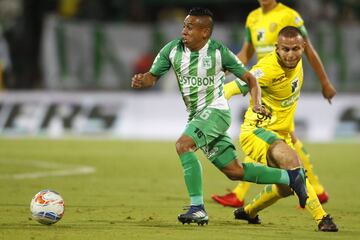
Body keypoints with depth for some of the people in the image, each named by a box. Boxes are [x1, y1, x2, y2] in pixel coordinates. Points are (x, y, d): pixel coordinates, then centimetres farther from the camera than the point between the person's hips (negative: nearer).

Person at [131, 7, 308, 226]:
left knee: (183, 145, -29)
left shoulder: (219, 51, -11)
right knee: (235, 171, 8)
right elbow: (153, 76, 5)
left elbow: (249, 78, -3)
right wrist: (142, 81, -18)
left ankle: (198, 208, -28)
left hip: (216, 111, -6)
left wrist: (257, 104, -17)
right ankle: (291, 177, 24)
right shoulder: (172, 50, -1)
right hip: (195, 116, 6)